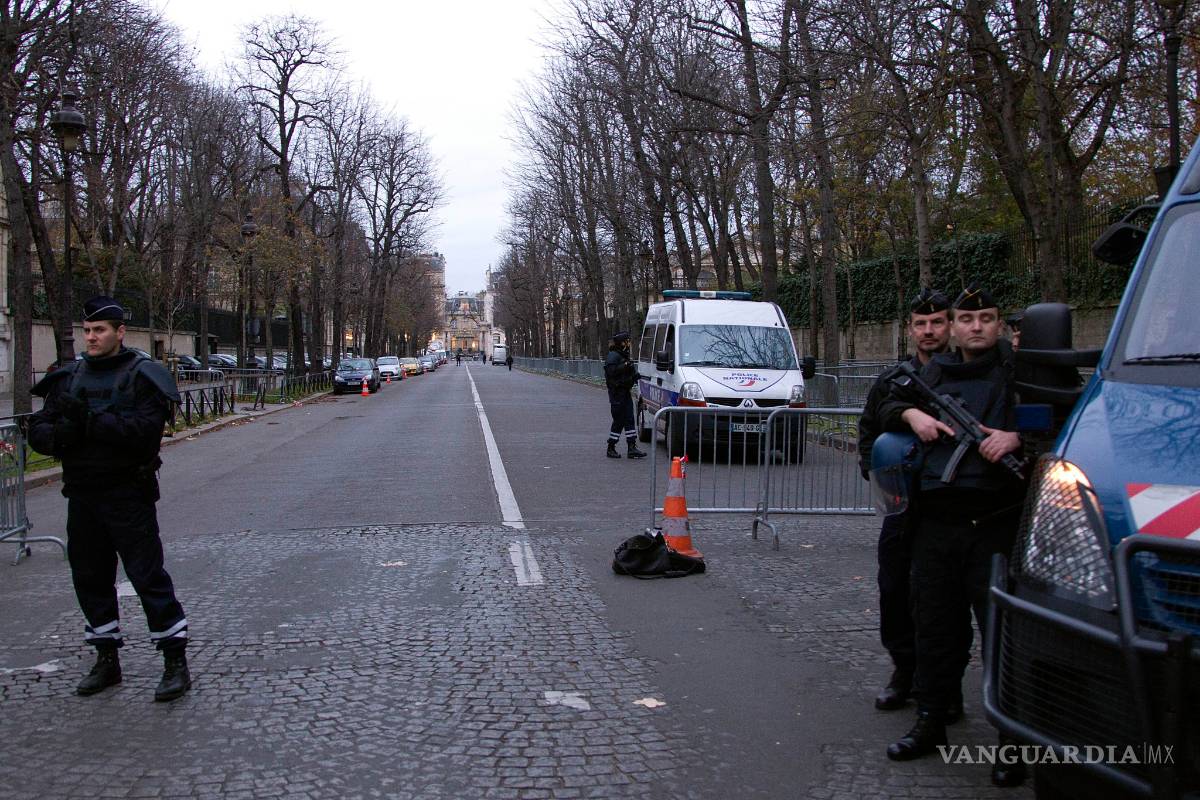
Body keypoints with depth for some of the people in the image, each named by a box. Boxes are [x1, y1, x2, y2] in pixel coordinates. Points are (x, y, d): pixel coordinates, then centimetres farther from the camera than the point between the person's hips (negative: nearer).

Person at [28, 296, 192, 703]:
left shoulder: (141, 376, -6)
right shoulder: (69, 378, 11)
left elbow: (145, 430, -21)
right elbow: (37, 430, 6)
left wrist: (90, 419, -24)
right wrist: (60, 432, -17)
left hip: (128, 496, -6)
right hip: (81, 496, 6)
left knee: (148, 575, -7)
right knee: (89, 577, 12)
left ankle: (176, 662, 1)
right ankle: (107, 661, 26)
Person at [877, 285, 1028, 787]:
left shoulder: (1020, 368, 2)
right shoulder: (935, 372, 18)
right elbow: (886, 408, 26)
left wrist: (1016, 437, -20)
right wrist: (912, 414, 6)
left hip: (997, 523, -5)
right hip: (936, 518, 5)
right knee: (935, 626, 14)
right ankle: (930, 722, 27)